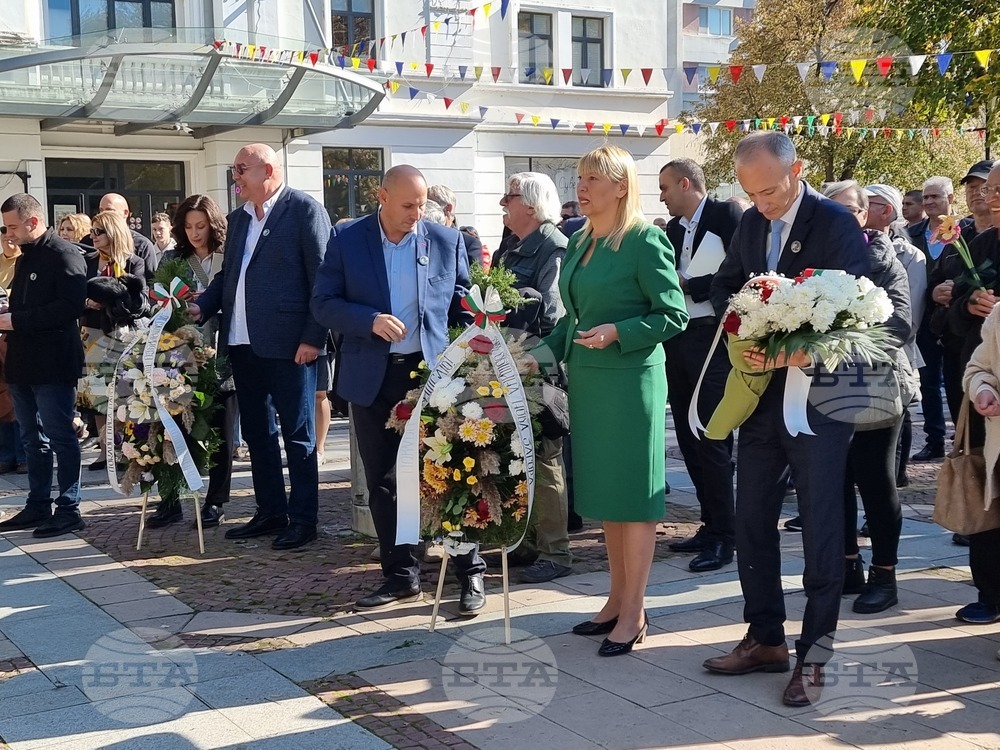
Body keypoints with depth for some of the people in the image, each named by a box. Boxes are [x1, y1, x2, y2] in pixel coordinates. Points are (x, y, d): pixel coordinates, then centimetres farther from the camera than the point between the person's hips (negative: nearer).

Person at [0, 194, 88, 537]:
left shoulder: (64, 254, -11)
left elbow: (70, 306, -22)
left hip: (53, 363, -9)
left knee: (61, 437, -3)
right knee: (32, 438, 14)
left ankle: (69, 509, 4)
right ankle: (38, 506, 23)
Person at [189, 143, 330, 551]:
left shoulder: (305, 210, -7)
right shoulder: (237, 218, 15)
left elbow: (322, 277, -11)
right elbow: (227, 273, 20)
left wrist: (313, 337, -16)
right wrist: (202, 307, 1)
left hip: (287, 344, -8)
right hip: (244, 342, 8)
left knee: (297, 434, 1)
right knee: (256, 431, 14)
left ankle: (303, 519, 10)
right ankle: (271, 512, 25)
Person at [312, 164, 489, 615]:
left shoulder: (447, 241, 2)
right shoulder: (347, 241, 0)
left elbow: (462, 302, 8)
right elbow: (323, 303, -1)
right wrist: (370, 320, -18)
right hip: (373, 376, 1)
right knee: (382, 481, 8)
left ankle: (470, 573, 13)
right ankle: (401, 577, 21)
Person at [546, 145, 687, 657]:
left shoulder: (644, 240, -11)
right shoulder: (579, 242, 11)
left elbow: (674, 315, -12)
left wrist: (617, 333, -22)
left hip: (630, 380, -8)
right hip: (586, 380, 8)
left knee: (633, 494, 0)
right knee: (604, 493, 13)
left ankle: (633, 613, 10)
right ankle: (617, 599, 25)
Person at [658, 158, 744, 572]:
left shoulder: (726, 214, -6)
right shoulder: (673, 228, 17)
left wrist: (688, 287, -14)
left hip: (712, 339, -8)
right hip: (677, 340, 8)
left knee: (711, 439, -6)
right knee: (689, 437, 12)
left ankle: (723, 536, 2)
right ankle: (710, 523, 23)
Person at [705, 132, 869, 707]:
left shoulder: (837, 224, -12)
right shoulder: (752, 222, 8)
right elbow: (725, 286, 18)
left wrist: (796, 356, -25)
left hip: (818, 394, -6)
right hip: (761, 394, 7)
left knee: (821, 529, 1)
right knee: (752, 520, 11)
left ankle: (813, 655, 12)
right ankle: (766, 639, 24)